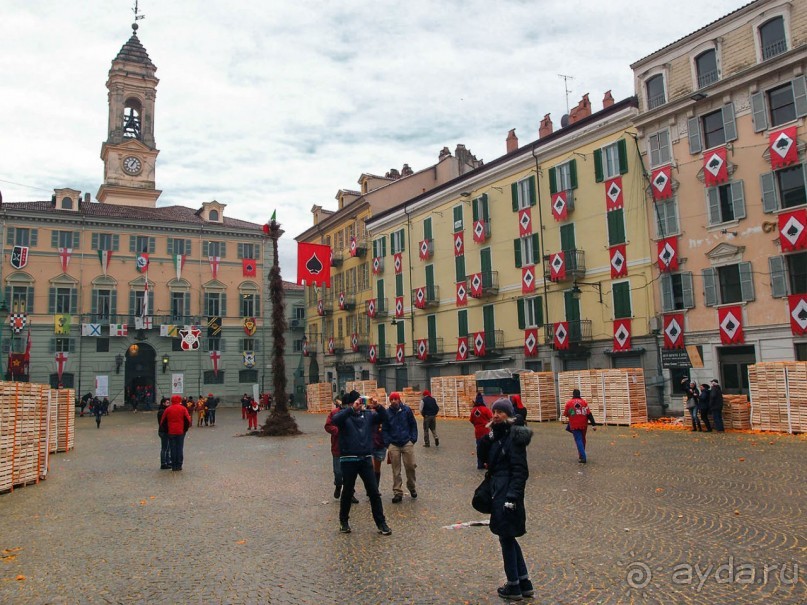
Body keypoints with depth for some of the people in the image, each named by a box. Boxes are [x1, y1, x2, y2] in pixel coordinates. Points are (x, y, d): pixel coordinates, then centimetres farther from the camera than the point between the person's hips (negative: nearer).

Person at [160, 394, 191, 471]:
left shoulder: (168, 409, 2)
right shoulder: (183, 409, -3)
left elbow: (162, 422, 4)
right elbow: (188, 420, -8)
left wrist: (166, 429, 18)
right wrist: (185, 428, 8)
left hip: (171, 432, 1)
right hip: (180, 431, -1)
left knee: (172, 449, 8)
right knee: (180, 448, 6)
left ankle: (173, 466, 9)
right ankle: (179, 465, 6)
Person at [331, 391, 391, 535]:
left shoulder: (368, 414, 4)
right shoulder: (344, 414, -7)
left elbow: (384, 418, 0)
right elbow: (335, 420, -28)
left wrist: (378, 407, -20)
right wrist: (352, 409, -37)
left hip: (366, 459, 3)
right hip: (348, 460, -3)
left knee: (374, 492, 5)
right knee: (348, 492, 11)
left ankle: (381, 523, 15)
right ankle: (344, 521, 31)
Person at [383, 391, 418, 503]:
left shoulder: (406, 410, -2)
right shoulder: (387, 413, 1)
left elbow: (413, 425, 5)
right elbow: (385, 430, 8)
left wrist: (413, 439, -2)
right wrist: (387, 443, 0)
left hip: (407, 443, -1)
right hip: (393, 445, 1)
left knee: (410, 466, 0)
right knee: (396, 470, 4)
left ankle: (411, 487, 24)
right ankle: (397, 492, 12)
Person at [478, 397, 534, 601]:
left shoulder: (514, 437, -16)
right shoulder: (498, 435, 10)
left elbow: (520, 470, -19)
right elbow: (485, 457, 11)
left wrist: (512, 497, -23)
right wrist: (487, 439, -7)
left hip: (508, 492, -9)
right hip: (499, 490, 9)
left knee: (506, 537, 3)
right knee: (508, 537, 16)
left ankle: (514, 587, 17)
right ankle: (524, 583, 27)